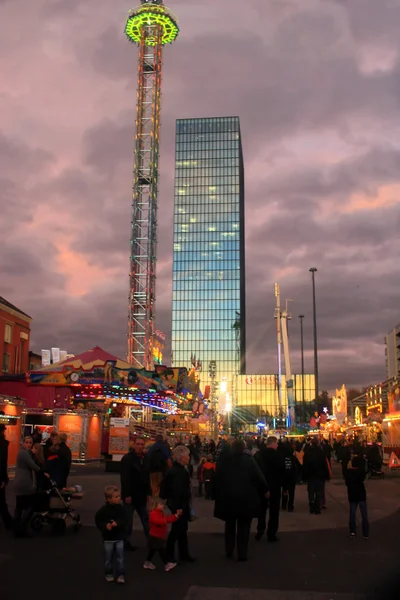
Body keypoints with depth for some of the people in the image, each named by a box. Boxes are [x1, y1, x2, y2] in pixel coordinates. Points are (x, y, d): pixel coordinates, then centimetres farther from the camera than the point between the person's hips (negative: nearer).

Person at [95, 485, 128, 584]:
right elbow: (98, 521, -9)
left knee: (120, 557, 5)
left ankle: (120, 575, 15)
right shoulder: (103, 510, -15)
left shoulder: (121, 508, -8)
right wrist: (105, 526, -24)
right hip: (108, 538, -2)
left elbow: (125, 520, -10)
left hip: (119, 537, 2)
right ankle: (109, 574, 28)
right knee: (109, 558, 12)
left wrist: (117, 523, -26)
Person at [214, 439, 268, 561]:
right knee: (243, 527, 5)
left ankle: (229, 551, 24)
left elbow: (217, 480, 5)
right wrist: (265, 490, 8)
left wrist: (217, 495, 12)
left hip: (227, 498, 3)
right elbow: (259, 477, -7)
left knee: (230, 526, 18)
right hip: (246, 498, -3)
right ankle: (242, 554, 5)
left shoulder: (224, 461, 3)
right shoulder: (249, 460, -7)